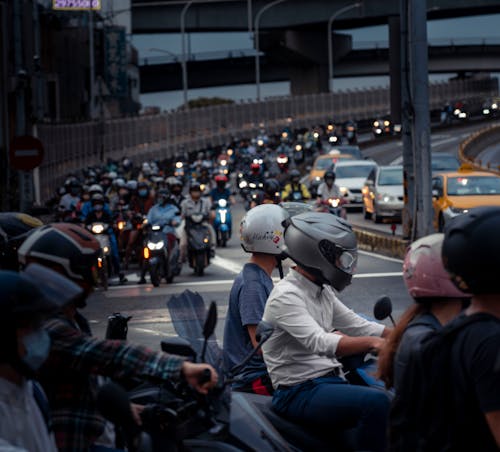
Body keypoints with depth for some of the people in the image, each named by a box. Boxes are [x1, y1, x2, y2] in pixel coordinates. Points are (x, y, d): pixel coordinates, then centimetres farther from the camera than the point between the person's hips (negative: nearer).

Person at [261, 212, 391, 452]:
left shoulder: (323, 292, 15)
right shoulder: (286, 295, -16)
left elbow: (355, 324, 19)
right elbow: (319, 342, -29)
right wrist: (372, 342, -40)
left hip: (330, 379, 10)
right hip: (300, 391, -10)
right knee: (376, 402, -29)